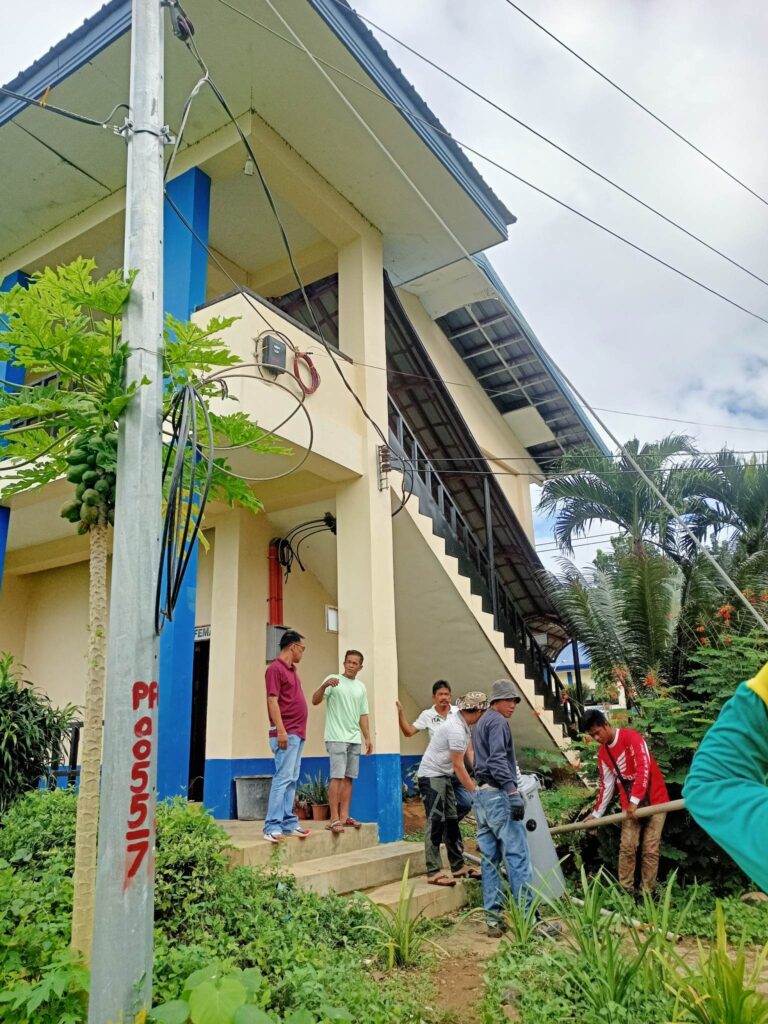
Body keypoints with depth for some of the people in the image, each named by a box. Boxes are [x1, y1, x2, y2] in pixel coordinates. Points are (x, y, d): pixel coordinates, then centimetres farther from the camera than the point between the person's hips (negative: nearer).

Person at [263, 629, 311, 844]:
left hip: (297, 733, 10)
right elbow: (272, 701, -17)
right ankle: (272, 826, -7)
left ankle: (288, 822, 16)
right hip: (286, 734, -9)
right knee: (283, 778, -10)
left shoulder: (292, 669, 17)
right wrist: (281, 730, -22)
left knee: (292, 780, 11)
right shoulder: (276, 668, -11)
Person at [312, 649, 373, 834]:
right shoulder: (333, 680, -3)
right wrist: (324, 685, -31)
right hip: (337, 737, -6)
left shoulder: (361, 687, 15)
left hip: (355, 739, 6)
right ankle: (334, 819, -7)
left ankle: (344, 816, 14)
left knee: (349, 778, 7)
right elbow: (315, 701, -13)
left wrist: (367, 737, 12)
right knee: (337, 777, -10)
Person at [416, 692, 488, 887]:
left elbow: (469, 754, 11)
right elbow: (458, 765, -22)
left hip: (444, 776, 10)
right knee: (436, 822, -9)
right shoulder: (456, 729, -25)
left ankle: (458, 866, 20)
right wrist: (475, 792, -17)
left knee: (451, 820, 13)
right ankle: (433, 872, -4)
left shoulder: (462, 725, 6)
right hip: (431, 776, -10)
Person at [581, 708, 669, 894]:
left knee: (650, 849, -3)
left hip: (654, 799, -5)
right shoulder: (602, 753, 5)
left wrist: (635, 799, -25)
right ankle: (625, 890, 6)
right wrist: (596, 813, 10)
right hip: (629, 804, 5)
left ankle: (647, 892, 6)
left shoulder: (631, 737, -15)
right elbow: (607, 785, 11)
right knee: (627, 847, -5)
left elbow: (644, 768, -23)